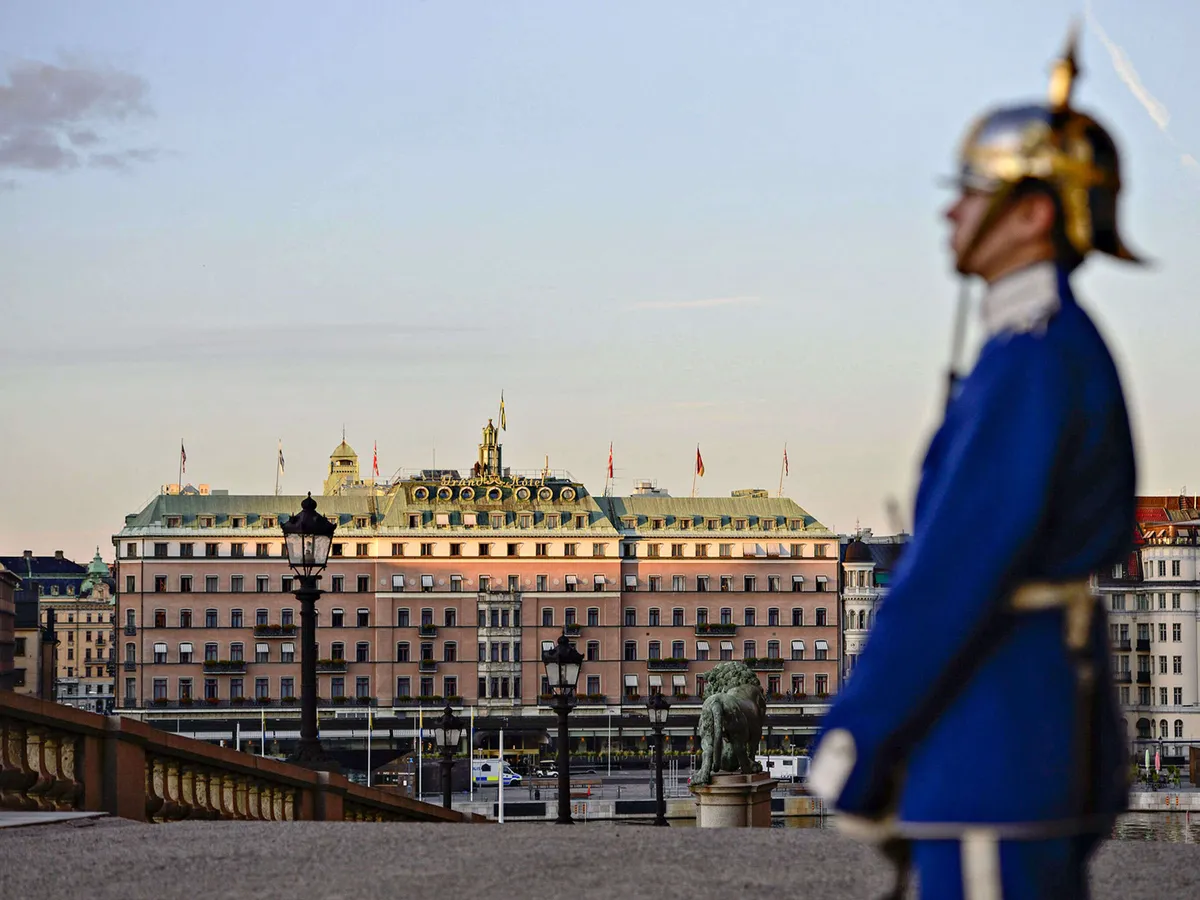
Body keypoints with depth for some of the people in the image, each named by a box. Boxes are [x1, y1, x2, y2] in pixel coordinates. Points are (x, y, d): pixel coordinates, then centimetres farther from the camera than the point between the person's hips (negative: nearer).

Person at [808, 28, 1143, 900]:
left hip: (997, 739, -10)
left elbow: (959, 562, -22)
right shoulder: (1063, 352, 16)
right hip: (1050, 718, 10)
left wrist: (858, 734, -19)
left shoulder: (1032, 358, -17)